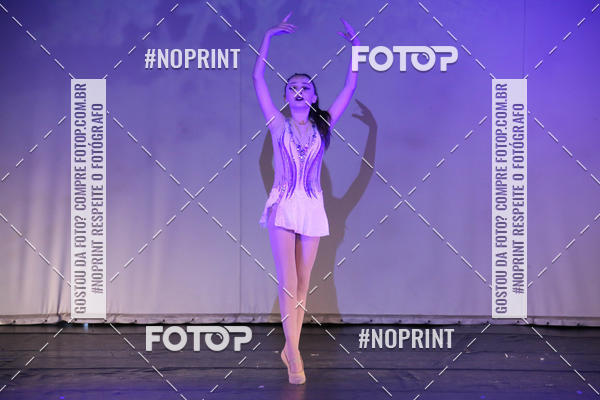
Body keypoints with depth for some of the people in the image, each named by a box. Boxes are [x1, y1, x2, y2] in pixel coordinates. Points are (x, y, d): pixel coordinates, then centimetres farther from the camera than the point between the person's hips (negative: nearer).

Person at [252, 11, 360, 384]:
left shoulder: (323, 126, 7)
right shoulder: (279, 125, 3)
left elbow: (351, 87, 6)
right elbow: (258, 79, 0)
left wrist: (355, 45, 4)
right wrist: (269, 37, 1)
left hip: (312, 207, 2)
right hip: (283, 205, -2)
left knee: (302, 284, 6)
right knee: (288, 281, -9)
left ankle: (290, 349, 17)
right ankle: (294, 354, -8)